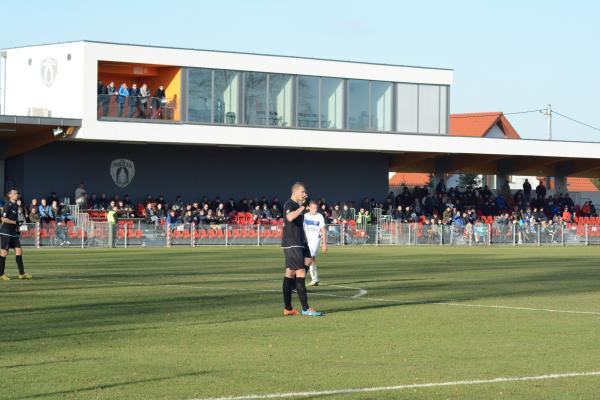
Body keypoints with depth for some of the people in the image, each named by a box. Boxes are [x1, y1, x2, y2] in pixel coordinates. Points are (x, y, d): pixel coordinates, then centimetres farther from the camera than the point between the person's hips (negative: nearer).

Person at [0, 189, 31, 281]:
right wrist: (15, 222, -17)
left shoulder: (16, 205, 12)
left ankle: (22, 273, 2)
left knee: (19, 250, 1)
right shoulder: (8, 205, -12)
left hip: (13, 232, 8)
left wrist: (17, 227, 15)